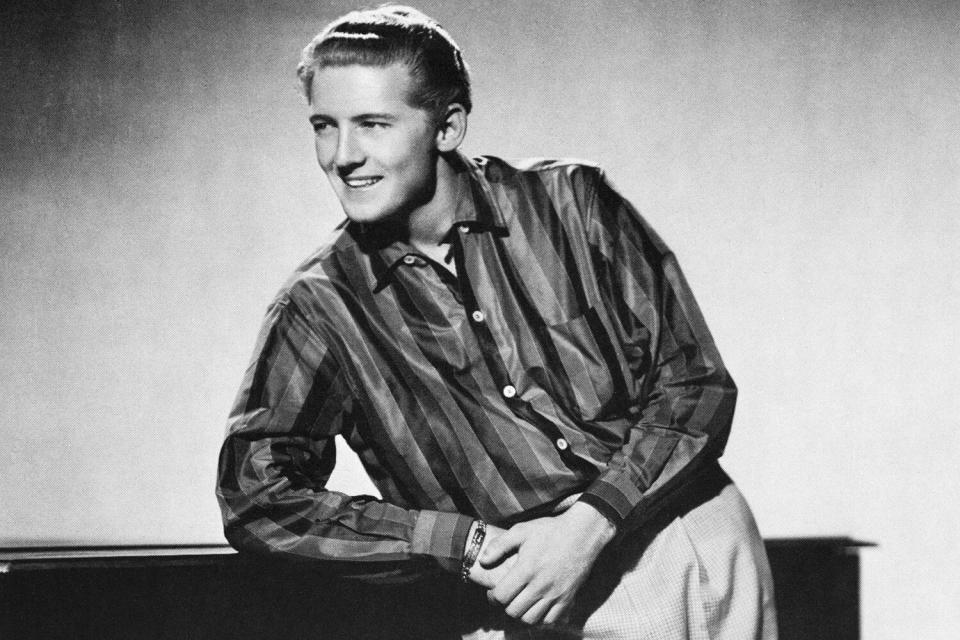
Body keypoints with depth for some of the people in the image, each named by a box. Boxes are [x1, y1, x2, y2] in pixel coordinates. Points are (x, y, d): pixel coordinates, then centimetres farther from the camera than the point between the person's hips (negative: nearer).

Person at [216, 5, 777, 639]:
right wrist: (466, 544, -14)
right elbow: (256, 495, -6)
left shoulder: (568, 203, 0)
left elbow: (697, 383, 0)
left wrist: (590, 525, -16)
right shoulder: (320, 307, 0)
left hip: (695, 543, 0)